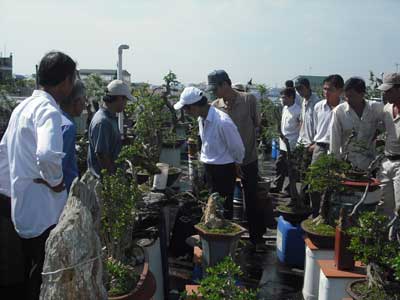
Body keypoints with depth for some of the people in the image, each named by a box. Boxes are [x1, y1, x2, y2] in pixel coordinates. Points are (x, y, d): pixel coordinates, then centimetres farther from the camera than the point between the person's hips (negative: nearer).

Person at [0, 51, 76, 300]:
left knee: (33, 274, 21)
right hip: (44, 213, -9)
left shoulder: (23, 106, 10)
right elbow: (48, 155, -38)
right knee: (44, 280, 4)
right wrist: (56, 181, -20)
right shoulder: (48, 110, -19)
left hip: (24, 209, 9)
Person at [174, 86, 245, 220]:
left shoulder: (222, 122, -27)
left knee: (224, 209, 3)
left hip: (224, 170, -8)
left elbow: (238, 148, -15)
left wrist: (236, 164, 0)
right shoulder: (202, 119, 0)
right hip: (208, 168, 8)